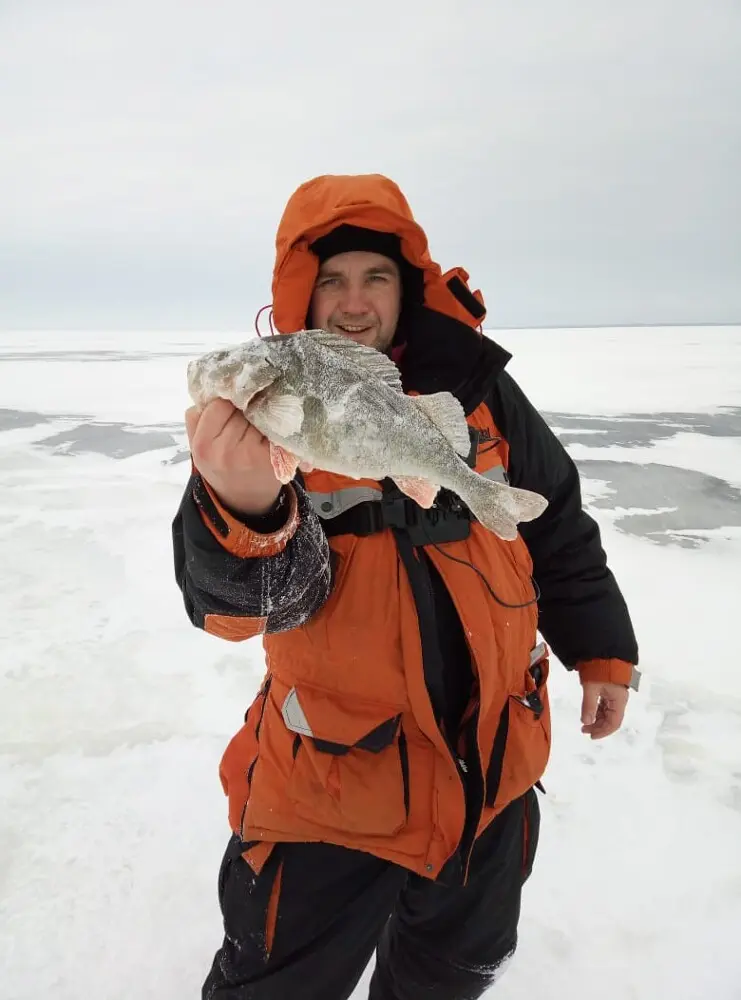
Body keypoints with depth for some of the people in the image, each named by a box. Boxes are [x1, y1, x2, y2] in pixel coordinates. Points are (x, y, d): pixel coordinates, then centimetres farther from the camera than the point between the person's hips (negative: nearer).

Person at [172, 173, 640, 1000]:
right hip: (329, 781, -2)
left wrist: (601, 647, 9)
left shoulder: (477, 388, -5)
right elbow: (233, 604, -24)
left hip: (492, 768, 3)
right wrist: (249, 512, -46)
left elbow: (558, 528, 7)